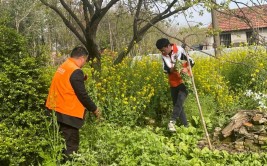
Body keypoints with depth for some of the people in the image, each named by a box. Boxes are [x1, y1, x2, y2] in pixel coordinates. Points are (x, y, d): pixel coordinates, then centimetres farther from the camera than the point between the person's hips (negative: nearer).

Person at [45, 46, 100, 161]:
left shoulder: (63, 67, 11)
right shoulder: (75, 72, -17)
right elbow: (82, 95, -16)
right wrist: (94, 109, -4)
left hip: (56, 110, 9)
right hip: (67, 113, -9)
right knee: (71, 146, -2)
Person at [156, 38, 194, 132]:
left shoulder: (179, 50, -16)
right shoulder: (163, 55, 0)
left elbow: (191, 61, -12)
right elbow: (165, 69, -1)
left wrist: (186, 69, -31)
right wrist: (171, 70, -23)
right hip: (173, 82, 6)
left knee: (180, 100, -24)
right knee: (176, 103, 5)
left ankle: (172, 121, -26)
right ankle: (185, 126, 11)